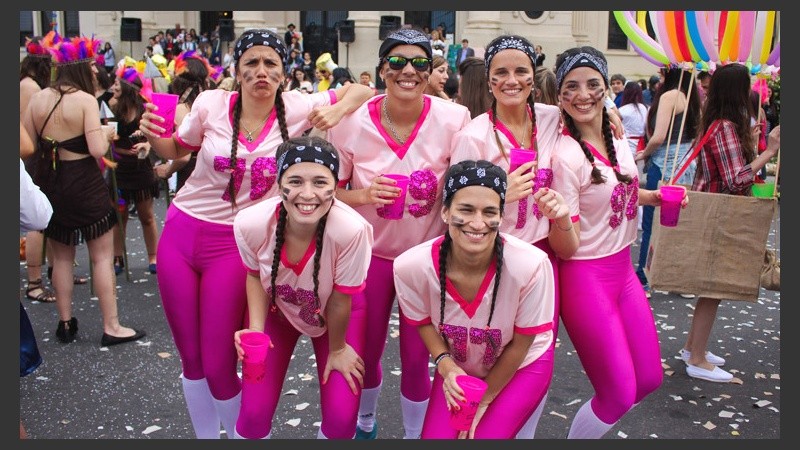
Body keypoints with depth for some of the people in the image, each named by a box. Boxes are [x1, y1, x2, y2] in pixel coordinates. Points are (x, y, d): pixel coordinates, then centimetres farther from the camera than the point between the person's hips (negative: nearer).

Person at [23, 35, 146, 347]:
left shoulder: (37, 99, 1)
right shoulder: (86, 100, -14)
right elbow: (97, 150, -21)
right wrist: (107, 133, -1)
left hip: (48, 184, 6)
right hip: (84, 184, -5)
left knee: (61, 256, 18)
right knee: (102, 255, 4)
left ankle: (65, 324, 25)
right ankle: (111, 327, 8)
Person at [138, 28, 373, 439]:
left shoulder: (296, 108, -8)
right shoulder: (211, 103, -6)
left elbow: (362, 90, 0)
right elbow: (176, 151, 11)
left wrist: (335, 112, -18)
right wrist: (153, 136, -10)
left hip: (236, 245, -2)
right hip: (180, 233, 2)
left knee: (219, 366, 1)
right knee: (190, 358, 13)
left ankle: (241, 433, 28)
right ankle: (205, 435, 36)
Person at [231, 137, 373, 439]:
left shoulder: (351, 230, -40)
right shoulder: (250, 224, -32)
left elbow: (340, 300, -21)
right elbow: (255, 275, -7)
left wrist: (337, 348, -6)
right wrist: (255, 330, -18)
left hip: (336, 314, -1)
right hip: (276, 308, 2)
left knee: (341, 418, -7)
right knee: (254, 412, -4)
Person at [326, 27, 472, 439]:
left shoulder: (454, 120, -16)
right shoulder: (351, 122, -15)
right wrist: (363, 195, -23)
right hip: (370, 252, 1)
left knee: (416, 359, 10)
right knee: (367, 352, 18)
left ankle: (415, 435, 38)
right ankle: (365, 422, 50)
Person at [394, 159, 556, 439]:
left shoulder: (531, 266, -35)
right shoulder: (410, 267, -30)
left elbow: (519, 345, -17)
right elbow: (424, 322, -5)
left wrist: (483, 400, -7)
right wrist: (445, 364, -22)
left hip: (521, 366, -2)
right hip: (458, 367, 2)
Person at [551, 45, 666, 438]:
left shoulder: (618, 139, 1)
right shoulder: (565, 156, -21)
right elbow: (566, 249, -21)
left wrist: (656, 196, 6)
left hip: (623, 270, 8)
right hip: (585, 278, -8)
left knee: (649, 379, 17)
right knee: (620, 394, 0)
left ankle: (592, 423, 41)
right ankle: (577, 435, 27)